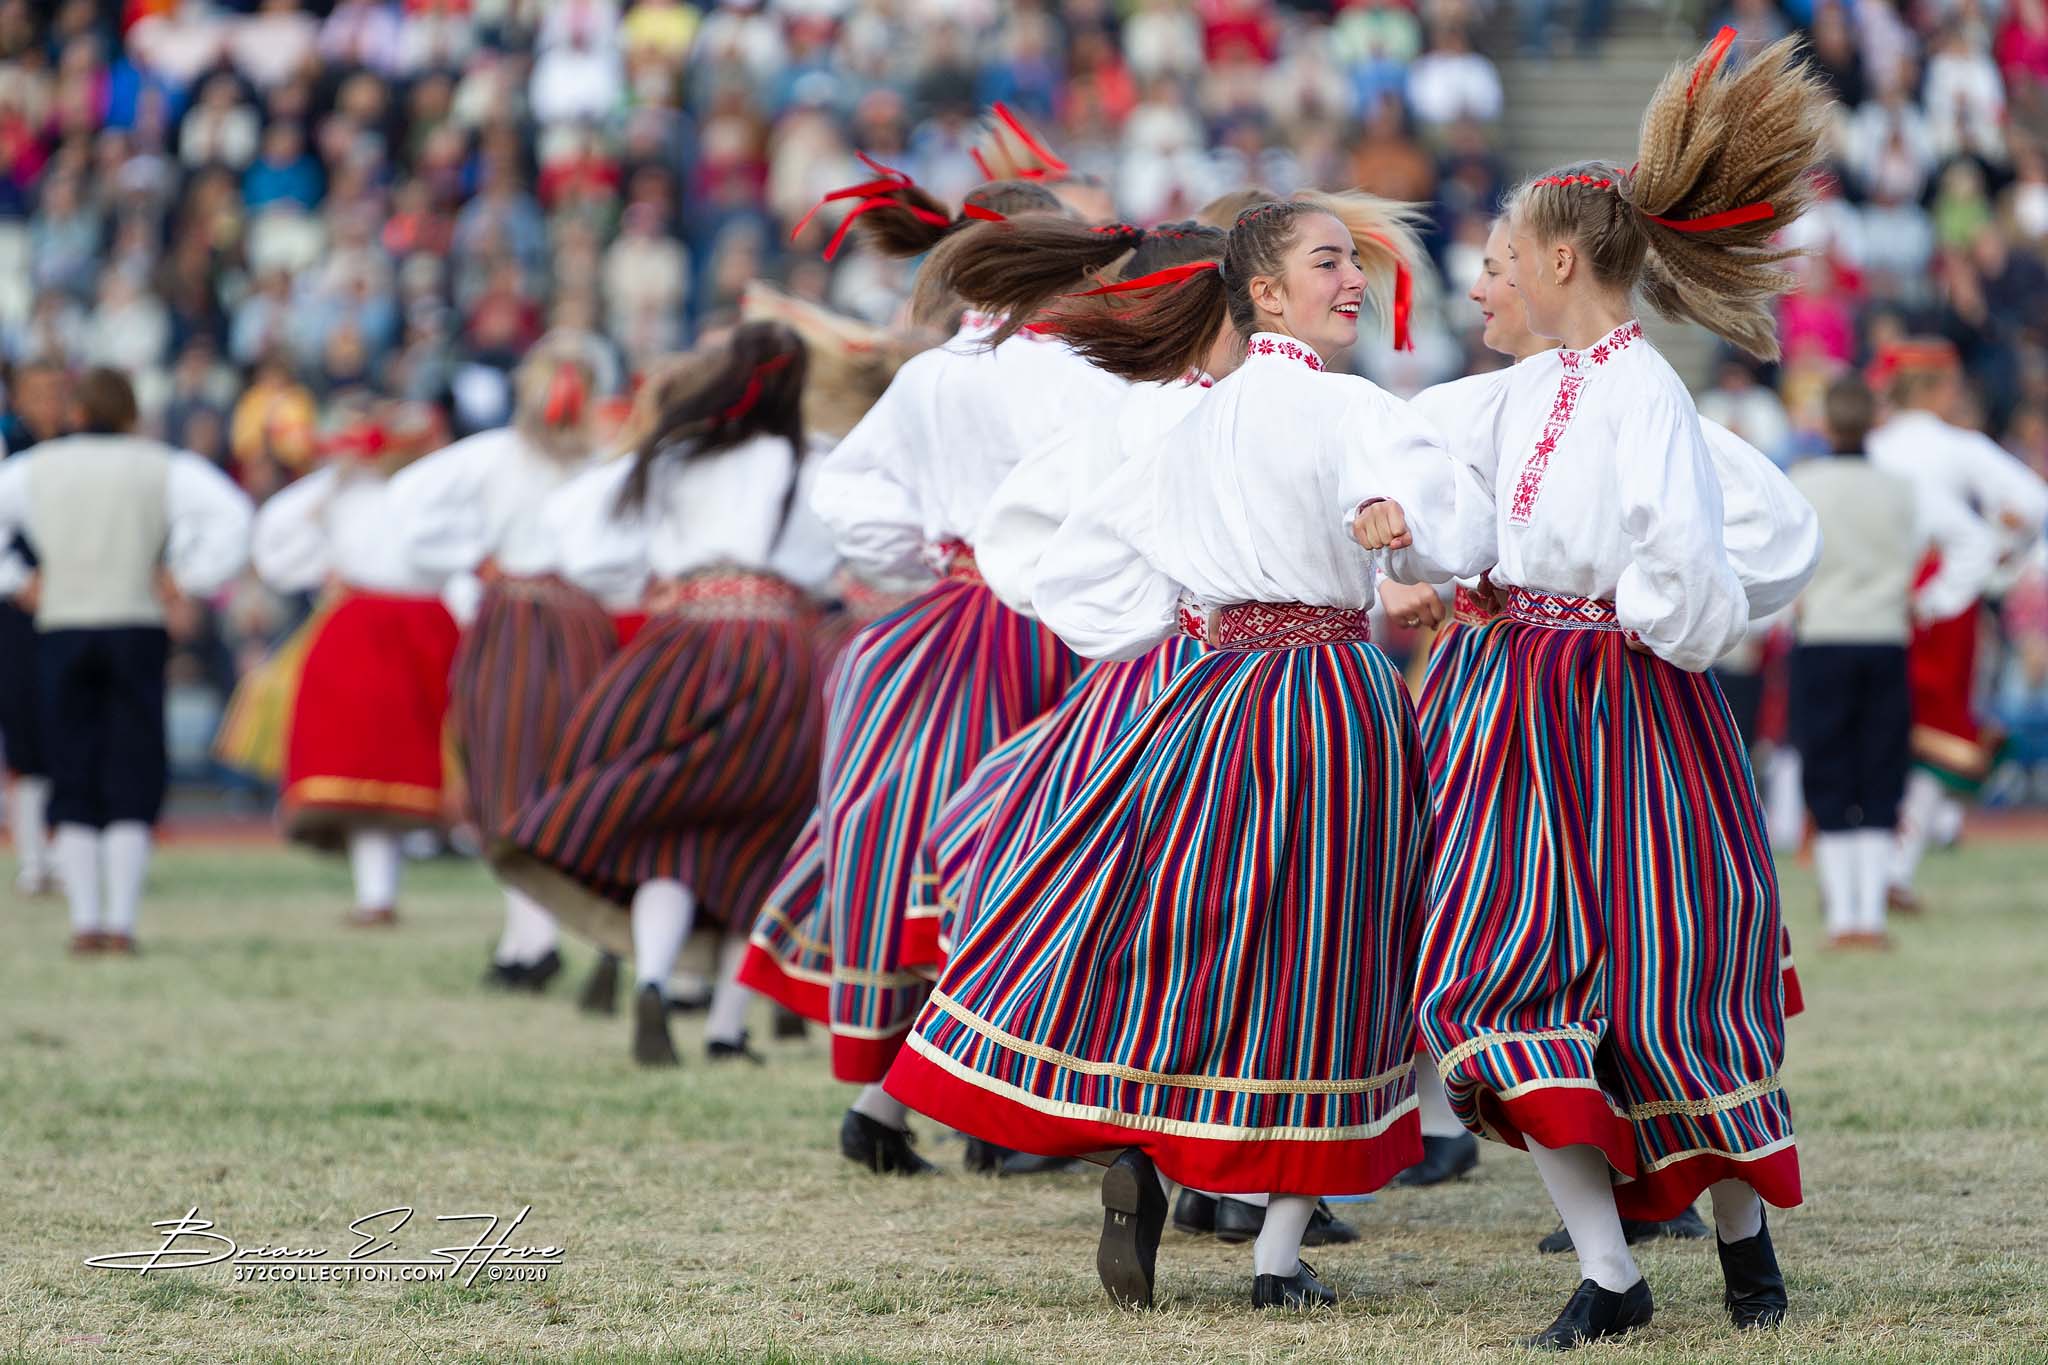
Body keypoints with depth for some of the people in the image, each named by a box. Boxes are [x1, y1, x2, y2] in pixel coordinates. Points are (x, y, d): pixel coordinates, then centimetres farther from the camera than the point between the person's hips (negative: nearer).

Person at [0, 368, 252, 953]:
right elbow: (232, 513, -10)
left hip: (61, 634, 1)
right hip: (136, 633, -1)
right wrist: (190, 579, -4)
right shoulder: (162, 467, 3)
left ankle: (85, 922, -1)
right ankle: (121, 921, -5)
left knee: (74, 785, 6)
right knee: (132, 787, 3)